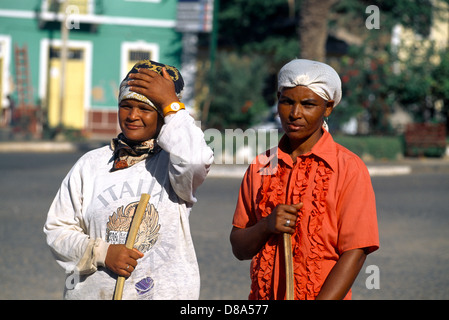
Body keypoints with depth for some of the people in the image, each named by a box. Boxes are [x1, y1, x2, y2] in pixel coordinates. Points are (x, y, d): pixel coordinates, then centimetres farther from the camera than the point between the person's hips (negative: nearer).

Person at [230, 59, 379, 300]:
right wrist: (267, 226, -11)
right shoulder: (261, 166, 7)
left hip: (323, 294, -4)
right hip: (263, 297, 4)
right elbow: (239, 248, 9)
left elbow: (354, 253, -11)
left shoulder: (349, 168, -6)